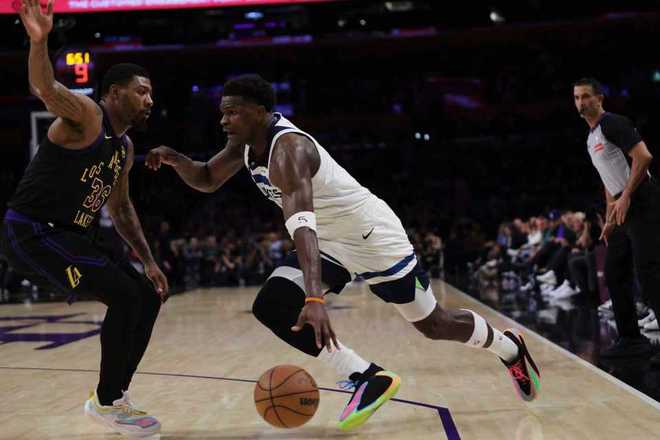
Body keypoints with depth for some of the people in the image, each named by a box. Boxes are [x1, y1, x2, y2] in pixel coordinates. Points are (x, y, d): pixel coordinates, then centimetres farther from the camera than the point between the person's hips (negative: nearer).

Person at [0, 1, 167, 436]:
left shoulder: (125, 148, 14)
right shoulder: (86, 114, -12)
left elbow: (121, 209, 24)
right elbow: (46, 89, -34)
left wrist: (149, 262, 19)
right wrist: (39, 42, -54)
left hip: (70, 236, 10)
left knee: (148, 296, 7)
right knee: (125, 296, -20)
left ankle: (115, 395, 18)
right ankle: (106, 402, -4)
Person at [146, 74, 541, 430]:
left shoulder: (287, 148, -32)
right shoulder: (246, 143, -3)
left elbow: (303, 226, -45)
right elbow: (207, 180, 10)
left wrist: (315, 299, -56)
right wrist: (175, 159, -13)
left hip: (372, 236, -8)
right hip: (330, 243, 8)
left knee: (434, 324, 5)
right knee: (270, 308, -11)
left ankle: (510, 348, 36)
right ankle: (369, 379, -8)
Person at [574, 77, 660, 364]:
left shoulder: (613, 123, -9)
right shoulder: (591, 139, 21)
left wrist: (626, 197, -22)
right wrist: (610, 219, 23)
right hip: (624, 210, 10)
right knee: (614, 274, 10)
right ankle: (631, 340, 17)